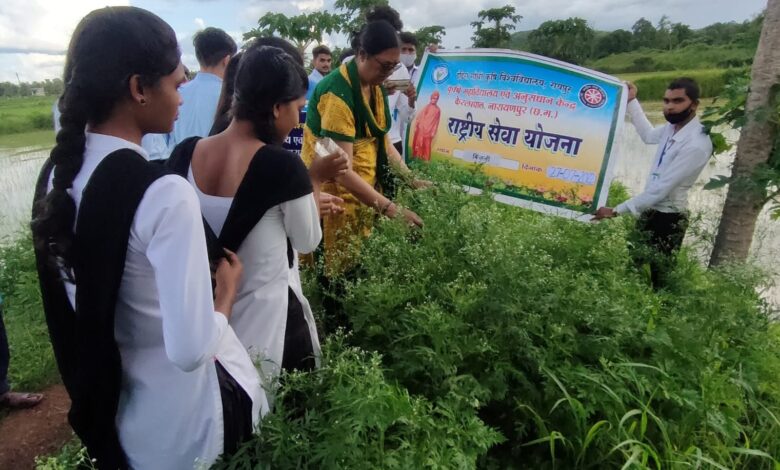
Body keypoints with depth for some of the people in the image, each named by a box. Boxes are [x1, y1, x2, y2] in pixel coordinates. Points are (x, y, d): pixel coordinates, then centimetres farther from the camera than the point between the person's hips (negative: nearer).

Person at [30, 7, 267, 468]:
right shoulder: (164, 193, -31)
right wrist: (227, 290, -14)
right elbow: (191, 349, -31)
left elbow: (89, 295, 8)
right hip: (176, 414, -6)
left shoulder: (57, 172, -5)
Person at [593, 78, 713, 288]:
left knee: (659, 275, 1)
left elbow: (661, 188, -29)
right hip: (650, 210, 9)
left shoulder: (696, 145, -26)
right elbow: (649, 135, 26)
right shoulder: (673, 126, 2)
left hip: (668, 217, -9)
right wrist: (632, 101, 26)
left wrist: (616, 210, -28)